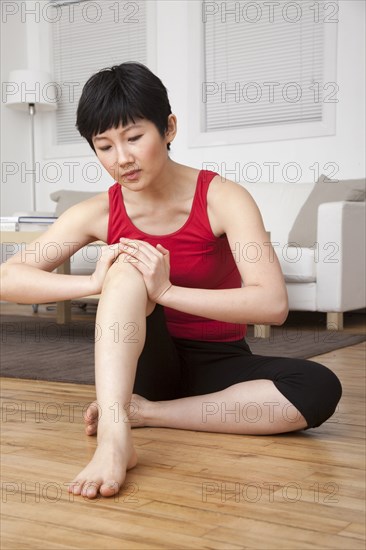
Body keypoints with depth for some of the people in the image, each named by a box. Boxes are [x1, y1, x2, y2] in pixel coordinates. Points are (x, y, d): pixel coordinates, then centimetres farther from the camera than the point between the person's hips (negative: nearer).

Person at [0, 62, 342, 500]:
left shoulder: (222, 198, -14)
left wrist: (166, 290, -33)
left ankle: (143, 413, -25)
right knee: (128, 268, -28)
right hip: (146, 365, 1)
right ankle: (114, 436, -44)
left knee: (320, 387, -29)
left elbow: (274, 304, -26)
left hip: (219, 365, 0)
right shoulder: (99, 214, -7)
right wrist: (96, 282, -31)